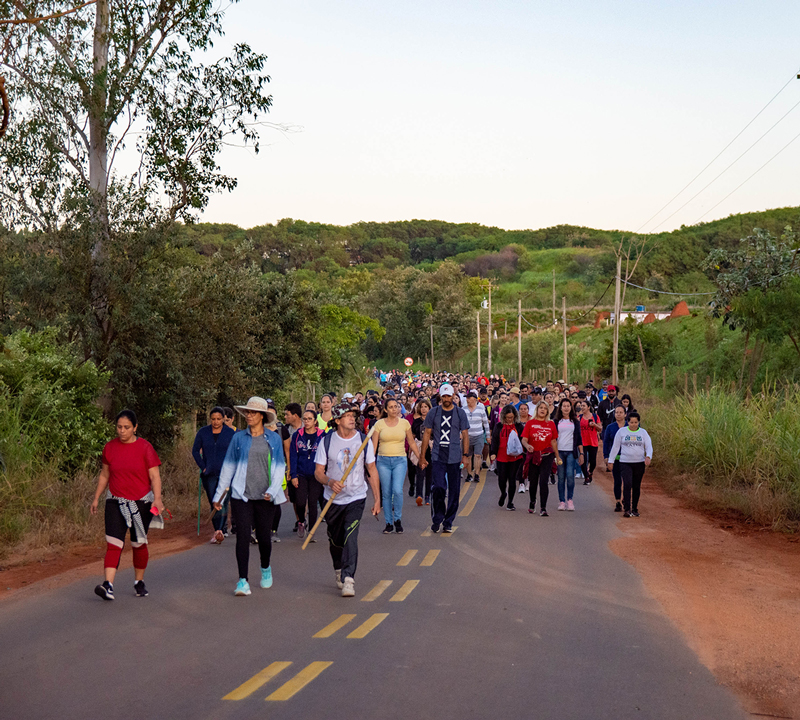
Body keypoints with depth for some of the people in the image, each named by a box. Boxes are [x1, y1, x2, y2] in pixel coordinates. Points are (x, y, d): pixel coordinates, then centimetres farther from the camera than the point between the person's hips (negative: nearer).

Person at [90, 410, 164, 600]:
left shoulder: (145, 448, -6)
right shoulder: (110, 448, 3)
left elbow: (155, 476, -8)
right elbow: (104, 475, 14)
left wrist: (157, 498, -21)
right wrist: (96, 498, 13)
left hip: (141, 502, -1)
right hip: (116, 502, 1)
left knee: (139, 544, 10)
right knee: (114, 543, -12)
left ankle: (139, 582, 27)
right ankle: (108, 585, -21)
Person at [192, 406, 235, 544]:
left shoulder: (230, 433, 1)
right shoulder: (203, 432, 5)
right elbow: (195, 450, 10)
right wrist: (203, 467, 1)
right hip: (209, 474, 2)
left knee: (222, 502, -12)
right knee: (213, 504, 4)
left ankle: (219, 531, -13)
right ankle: (221, 530, 14)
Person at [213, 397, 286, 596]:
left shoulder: (274, 439, 4)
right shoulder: (239, 438, 5)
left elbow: (279, 467, 5)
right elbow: (228, 466, 9)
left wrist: (272, 490, -9)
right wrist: (219, 495, 9)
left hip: (265, 497, 0)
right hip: (241, 496, 0)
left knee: (264, 537, 9)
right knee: (243, 537, -8)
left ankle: (266, 569, 36)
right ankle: (243, 580, -5)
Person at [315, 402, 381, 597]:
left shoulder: (364, 440, -1)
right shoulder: (327, 441, -3)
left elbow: (372, 471, 6)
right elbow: (318, 472, -2)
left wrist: (377, 499, 4)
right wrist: (330, 482, -24)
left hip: (356, 498, -1)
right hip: (333, 499, 1)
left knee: (350, 537, -17)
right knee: (335, 540, 12)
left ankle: (348, 580, -18)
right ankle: (339, 570, 38)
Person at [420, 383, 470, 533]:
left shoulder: (460, 413, 5)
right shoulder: (433, 413, 5)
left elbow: (465, 435, 8)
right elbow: (427, 434, 9)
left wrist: (465, 455, 1)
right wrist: (423, 456, 7)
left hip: (455, 458, 1)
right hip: (437, 457, -1)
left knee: (454, 491, 4)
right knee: (438, 487, -13)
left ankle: (448, 522, 16)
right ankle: (436, 519, 6)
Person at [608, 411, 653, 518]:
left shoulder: (643, 432, 6)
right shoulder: (622, 432, 3)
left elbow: (649, 446, 1)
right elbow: (615, 447, 8)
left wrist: (648, 457, -18)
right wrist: (611, 460, 7)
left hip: (639, 463, 2)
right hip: (625, 463, -2)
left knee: (636, 487, 7)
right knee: (627, 484, -16)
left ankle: (634, 509, 19)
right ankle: (627, 509, -16)